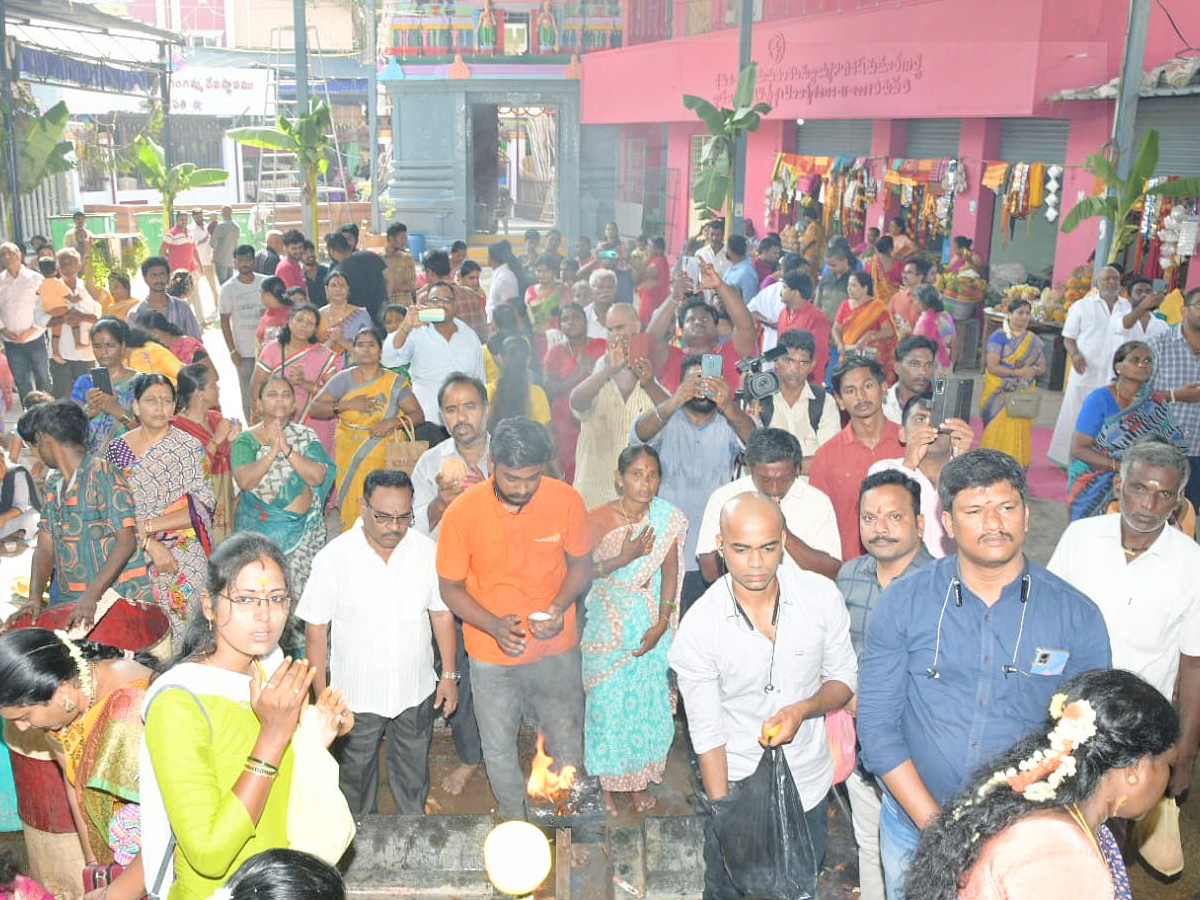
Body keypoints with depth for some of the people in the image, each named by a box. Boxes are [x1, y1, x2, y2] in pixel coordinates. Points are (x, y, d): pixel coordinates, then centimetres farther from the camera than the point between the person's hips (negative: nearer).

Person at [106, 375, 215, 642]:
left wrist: (148, 525, -13)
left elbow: (203, 506, -5)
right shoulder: (117, 448, 5)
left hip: (185, 559, -1)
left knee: (183, 630, -3)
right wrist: (149, 544, -15)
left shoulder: (190, 447, 3)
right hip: (134, 557, 1)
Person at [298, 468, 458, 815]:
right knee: (356, 774, 20)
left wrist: (449, 674, 3)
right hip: (356, 695, -2)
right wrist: (321, 694, -9)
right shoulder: (334, 558, -19)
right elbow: (315, 629, -11)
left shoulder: (427, 550, -11)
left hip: (416, 691, 2)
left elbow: (441, 613, 1)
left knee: (413, 775, 22)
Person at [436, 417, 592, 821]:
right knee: (499, 751, 18)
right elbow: (450, 588, -8)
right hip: (491, 656, -1)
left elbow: (581, 564, -1)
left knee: (567, 749, 18)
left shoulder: (566, 500, -17)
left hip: (557, 650, 1)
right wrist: (494, 625, -24)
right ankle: (516, 826, 46)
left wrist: (558, 608, -19)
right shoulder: (462, 512, -20)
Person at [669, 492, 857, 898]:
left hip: (810, 787, 2)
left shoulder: (821, 595, -14)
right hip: (738, 790, -2)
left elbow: (844, 679, -1)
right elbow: (707, 734, -13)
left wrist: (804, 708, -22)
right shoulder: (698, 627, -20)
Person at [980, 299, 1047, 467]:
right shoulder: (999, 336, -4)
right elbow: (992, 366, -12)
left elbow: (1042, 366, 13)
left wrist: (1034, 370, -11)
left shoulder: (1034, 341, 12)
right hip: (1000, 393, -4)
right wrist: (1016, 372, -23)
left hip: (1024, 395, 4)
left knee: (1020, 433, 3)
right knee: (998, 432, -5)